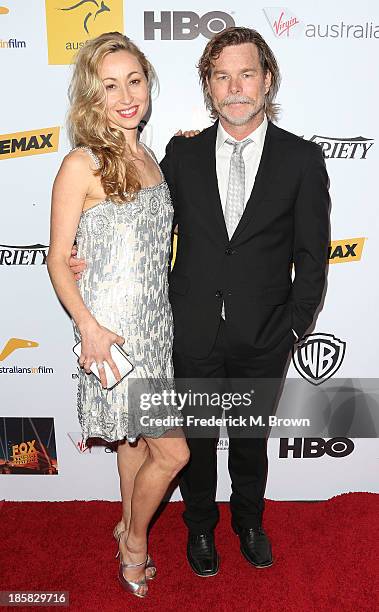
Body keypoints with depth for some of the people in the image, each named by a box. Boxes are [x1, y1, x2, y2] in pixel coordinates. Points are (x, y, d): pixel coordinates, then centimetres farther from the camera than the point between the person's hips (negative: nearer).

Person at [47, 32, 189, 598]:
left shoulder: (148, 158, 9)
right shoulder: (82, 165, -12)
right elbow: (59, 259, -11)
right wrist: (89, 327, -20)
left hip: (155, 323, 7)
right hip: (114, 328, -7)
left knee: (136, 436, 20)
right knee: (172, 451, -1)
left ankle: (128, 525, 43)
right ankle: (136, 540, 27)